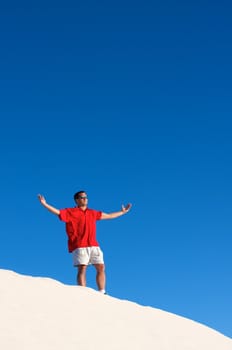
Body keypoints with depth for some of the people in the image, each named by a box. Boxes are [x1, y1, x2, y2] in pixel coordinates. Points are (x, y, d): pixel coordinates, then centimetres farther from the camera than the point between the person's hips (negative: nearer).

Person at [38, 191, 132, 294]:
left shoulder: (93, 213, 21)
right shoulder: (71, 212, 6)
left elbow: (109, 216, 31)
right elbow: (58, 212, -5)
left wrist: (122, 212, 37)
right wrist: (44, 204, -16)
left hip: (94, 246, 5)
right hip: (79, 246, -5)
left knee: (101, 268, -1)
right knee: (82, 269, -12)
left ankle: (102, 293, 4)